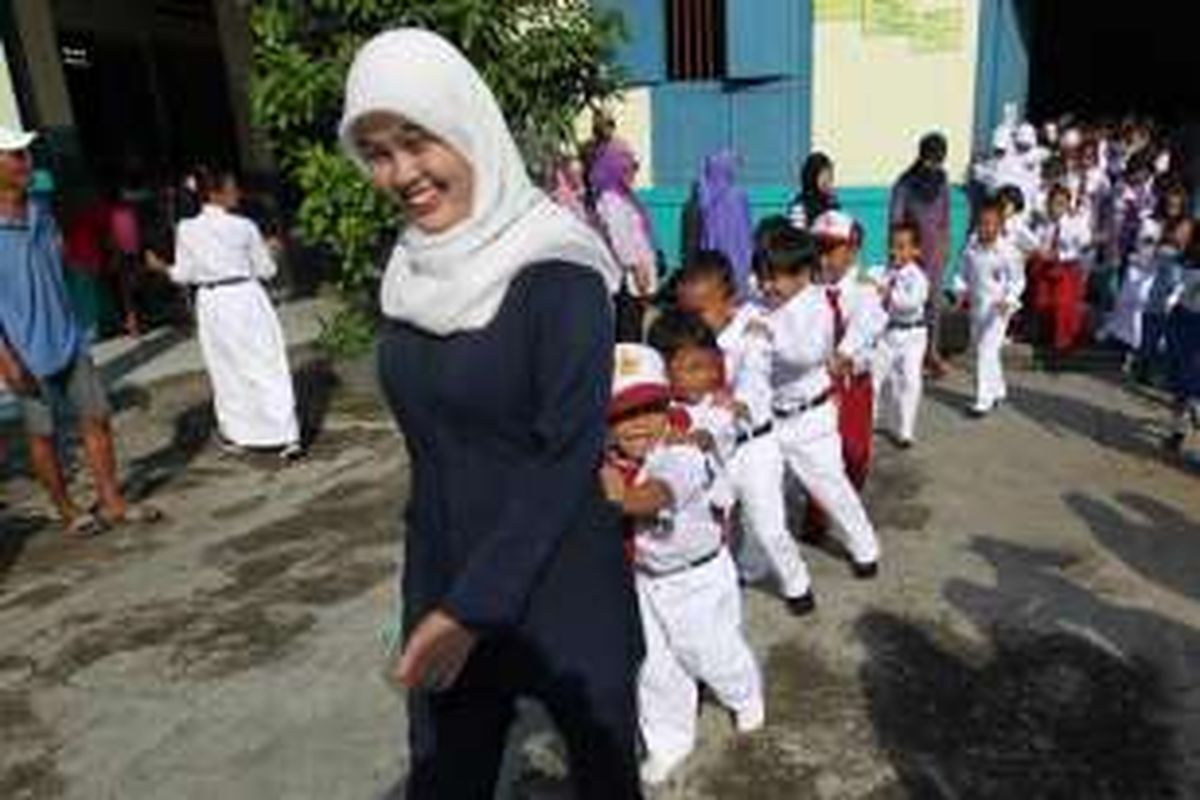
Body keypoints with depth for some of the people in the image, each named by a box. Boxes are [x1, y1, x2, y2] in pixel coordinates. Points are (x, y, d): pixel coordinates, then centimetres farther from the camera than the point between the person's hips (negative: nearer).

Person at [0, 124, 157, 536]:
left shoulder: (41, 214, 6)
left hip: (67, 340, 6)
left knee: (97, 417, 7)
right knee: (42, 433, 7)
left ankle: (112, 502, 17)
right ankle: (67, 512, 21)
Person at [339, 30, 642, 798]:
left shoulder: (556, 267, -18)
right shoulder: (414, 267, 2)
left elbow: (573, 453, -19)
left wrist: (473, 608, -19)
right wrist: (445, 596, 15)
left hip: (560, 581, -5)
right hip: (441, 576, 6)